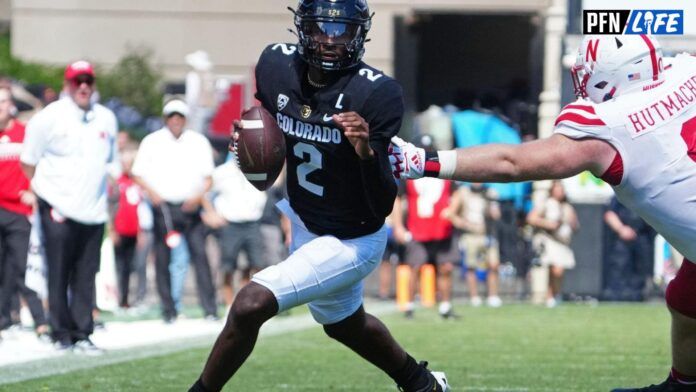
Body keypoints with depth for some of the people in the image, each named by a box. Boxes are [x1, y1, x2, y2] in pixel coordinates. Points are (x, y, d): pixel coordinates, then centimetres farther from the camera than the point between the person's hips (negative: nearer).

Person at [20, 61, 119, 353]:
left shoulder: (106, 119, 11)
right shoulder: (49, 118, -5)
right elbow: (28, 161, 1)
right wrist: (44, 192, 2)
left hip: (93, 212, 4)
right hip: (58, 209, -4)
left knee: (86, 277, 4)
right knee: (59, 275, -3)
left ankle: (82, 334, 8)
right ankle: (62, 333, 5)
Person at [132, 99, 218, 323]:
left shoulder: (199, 142, 10)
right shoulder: (151, 142, 7)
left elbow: (208, 177, 10)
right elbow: (138, 174, 7)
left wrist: (199, 196, -9)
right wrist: (151, 192, -12)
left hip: (190, 207, 0)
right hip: (163, 207, 0)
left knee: (200, 254, -10)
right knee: (162, 259, -1)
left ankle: (210, 308, -11)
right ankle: (168, 310, 5)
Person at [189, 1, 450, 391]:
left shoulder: (376, 93, -29)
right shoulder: (277, 66, -13)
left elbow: (381, 208, -28)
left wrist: (366, 151, -45)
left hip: (350, 242, -7)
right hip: (300, 219, 7)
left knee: (250, 304, -19)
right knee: (344, 324, 29)